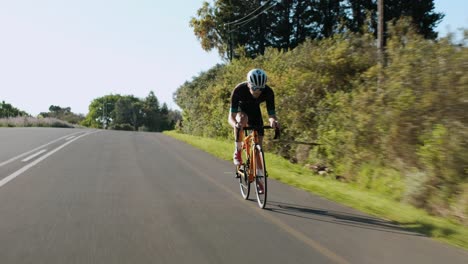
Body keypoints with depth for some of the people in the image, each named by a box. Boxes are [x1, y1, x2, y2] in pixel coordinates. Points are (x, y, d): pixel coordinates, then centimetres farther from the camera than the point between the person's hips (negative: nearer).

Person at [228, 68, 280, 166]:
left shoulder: (268, 92, -31)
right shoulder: (239, 90, -38)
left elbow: (271, 114, -28)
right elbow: (231, 117, -39)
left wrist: (273, 121, -53)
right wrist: (235, 125, -62)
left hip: (254, 110, 2)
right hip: (240, 108, -2)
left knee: (259, 142, -8)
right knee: (242, 119, -39)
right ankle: (237, 152, -22)